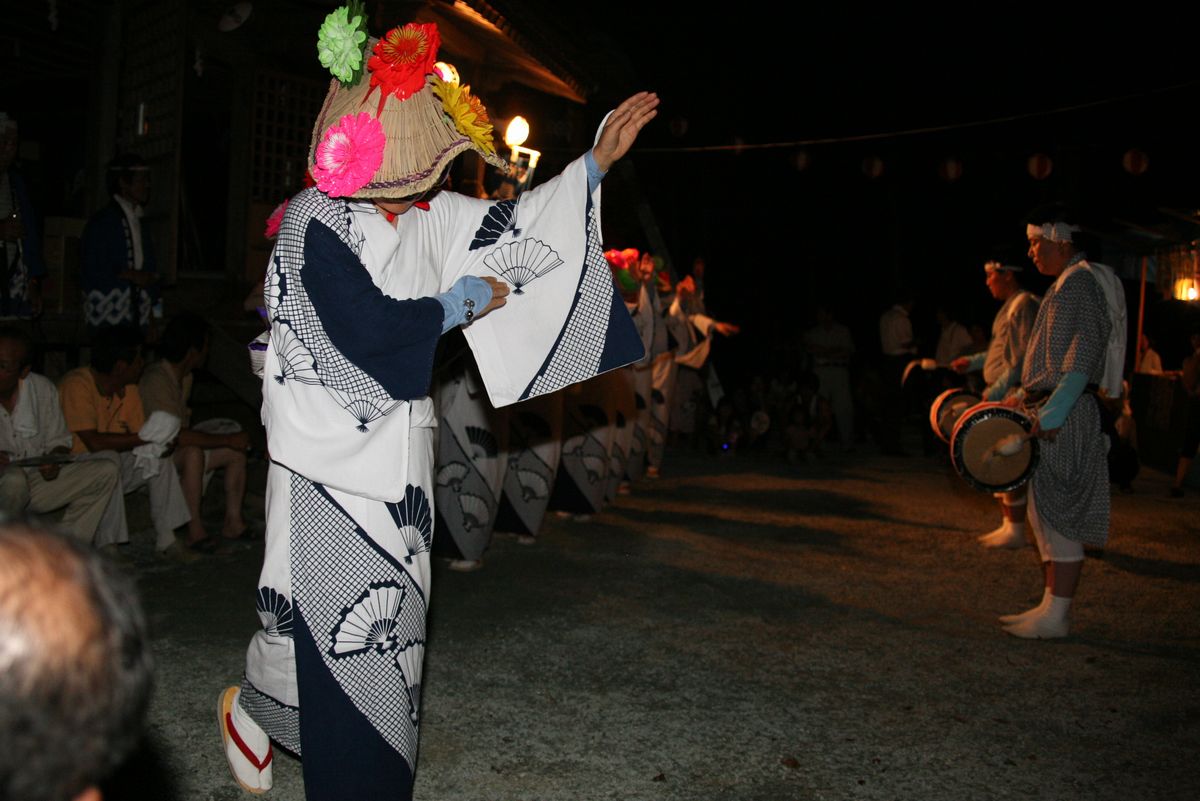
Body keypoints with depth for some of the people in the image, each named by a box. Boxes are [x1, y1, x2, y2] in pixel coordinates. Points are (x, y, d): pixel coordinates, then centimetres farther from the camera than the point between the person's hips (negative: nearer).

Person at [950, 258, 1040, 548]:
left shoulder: (1024, 304, -12)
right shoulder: (1009, 306, 18)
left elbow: (1024, 357, -20)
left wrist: (996, 390, -21)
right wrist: (972, 361, 18)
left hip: (1014, 397, -10)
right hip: (1002, 397, 10)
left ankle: (1016, 531, -3)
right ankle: (1007, 525, 19)